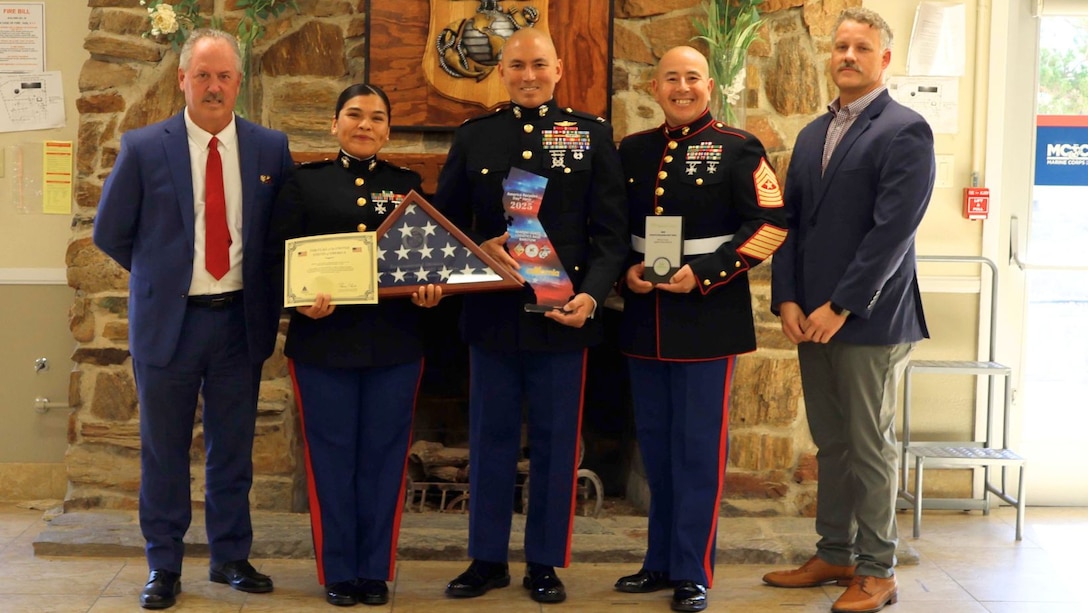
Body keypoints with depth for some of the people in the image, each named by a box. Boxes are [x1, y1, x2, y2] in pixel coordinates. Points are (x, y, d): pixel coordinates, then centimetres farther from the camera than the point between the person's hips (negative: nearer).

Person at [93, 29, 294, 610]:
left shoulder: (271, 148, 0)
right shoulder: (143, 148, -5)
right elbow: (109, 232, 4)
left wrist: (266, 291, 3)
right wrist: (162, 274, 6)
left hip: (240, 320, 2)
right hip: (168, 321, -1)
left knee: (233, 448, 12)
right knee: (164, 450, 9)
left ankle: (231, 557, 27)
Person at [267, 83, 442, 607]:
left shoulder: (409, 185, 10)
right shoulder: (305, 184, 5)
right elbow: (277, 256, 0)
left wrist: (432, 289, -12)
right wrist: (301, 300, -17)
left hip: (394, 345, 2)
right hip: (323, 342, -1)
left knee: (383, 456, 7)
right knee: (332, 456, 5)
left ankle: (376, 570, 19)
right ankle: (338, 572, 17)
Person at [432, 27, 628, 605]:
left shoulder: (593, 134, 3)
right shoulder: (473, 136, 8)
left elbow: (610, 230, -1)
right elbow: (445, 219, 10)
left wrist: (590, 294, -14)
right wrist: (476, 250, -11)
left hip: (562, 314, -1)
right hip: (492, 312, 2)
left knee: (555, 442, 6)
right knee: (490, 439, 9)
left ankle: (544, 562, 18)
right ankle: (487, 558, 21)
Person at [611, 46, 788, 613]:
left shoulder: (738, 148, -4)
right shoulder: (633, 150, 10)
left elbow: (771, 224, -10)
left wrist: (704, 274, -17)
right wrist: (626, 269, -5)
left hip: (709, 320, -5)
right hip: (644, 319, 5)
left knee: (699, 447, 0)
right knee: (655, 444, 12)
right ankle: (661, 560, 25)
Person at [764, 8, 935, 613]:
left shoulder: (905, 131, -7)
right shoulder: (813, 134, 15)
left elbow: (893, 229, -16)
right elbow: (789, 221, 12)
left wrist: (840, 307, -17)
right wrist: (787, 300, 0)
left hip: (869, 319, -6)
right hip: (811, 318, 6)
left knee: (870, 447, 1)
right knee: (831, 444, 13)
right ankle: (835, 555, 25)